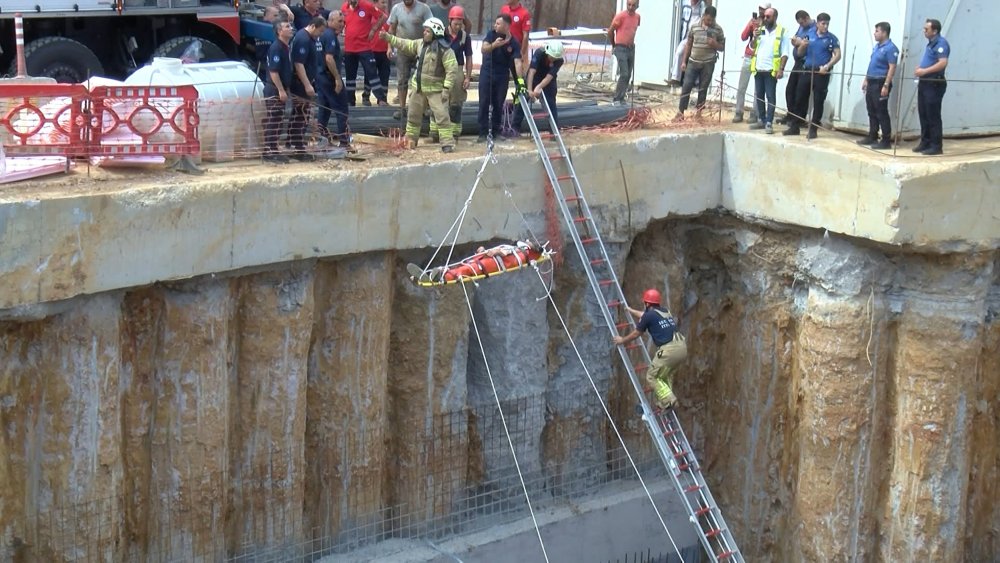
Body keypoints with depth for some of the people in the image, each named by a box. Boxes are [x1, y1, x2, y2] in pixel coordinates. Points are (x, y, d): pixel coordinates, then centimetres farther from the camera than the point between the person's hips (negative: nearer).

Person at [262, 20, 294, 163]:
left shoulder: (286, 47, 13)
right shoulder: (276, 47, -16)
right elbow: (273, 71, -21)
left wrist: (285, 89, 20)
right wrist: (281, 90, -21)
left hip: (280, 90, 9)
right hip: (274, 91, -9)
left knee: (278, 122, 12)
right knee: (272, 122, -6)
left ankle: (273, 151, 18)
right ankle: (269, 152, -4)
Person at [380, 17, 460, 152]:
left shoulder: (445, 50, -17)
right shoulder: (420, 44, 5)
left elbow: (452, 70, -20)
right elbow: (405, 45, 15)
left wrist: (447, 88, -24)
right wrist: (388, 37, 10)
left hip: (436, 90, -7)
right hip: (419, 88, 7)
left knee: (442, 115, -14)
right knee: (413, 114, 16)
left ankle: (447, 142, -12)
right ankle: (410, 139, 31)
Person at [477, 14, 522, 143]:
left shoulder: (514, 43, -10)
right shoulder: (492, 34, -6)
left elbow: (517, 62, -17)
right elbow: (483, 49, -18)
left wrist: (520, 79, -30)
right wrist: (494, 45, -39)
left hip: (502, 76, 0)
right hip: (486, 73, 0)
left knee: (498, 105, 6)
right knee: (484, 103, -1)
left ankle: (495, 131, 17)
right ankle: (483, 132, 1)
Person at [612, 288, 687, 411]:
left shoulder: (649, 315, -1)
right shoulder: (665, 312, 22)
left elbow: (636, 334, 12)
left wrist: (622, 340, 30)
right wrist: (630, 310, 59)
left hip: (669, 349, -8)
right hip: (682, 347, 8)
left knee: (652, 377, 6)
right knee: (666, 374, 28)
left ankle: (668, 400, -5)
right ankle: (664, 400, 27)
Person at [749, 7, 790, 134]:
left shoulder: (782, 32, -1)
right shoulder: (760, 30, 14)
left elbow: (785, 53, -6)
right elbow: (752, 48, 17)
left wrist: (781, 69, -15)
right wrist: (755, 38, -3)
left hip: (771, 70, -6)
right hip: (758, 69, 6)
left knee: (770, 97, -6)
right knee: (759, 96, 9)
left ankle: (769, 123, -7)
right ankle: (762, 120, 17)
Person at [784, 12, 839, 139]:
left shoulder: (832, 38, 0)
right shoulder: (810, 36, 9)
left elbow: (838, 55, -5)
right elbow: (800, 53, 13)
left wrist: (827, 66, -18)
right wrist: (802, 45, -9)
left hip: (821, 74, -3)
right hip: (806, 71, 3)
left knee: (818, 102, -1)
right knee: (800, 99, 5)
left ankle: (813, 129, 5)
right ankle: (795, 127, 13)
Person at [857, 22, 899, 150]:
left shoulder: (890, 48, -14)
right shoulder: (876, 46, 14)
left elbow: (892, 68, -18)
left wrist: (886, 86, -23)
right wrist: (866, 79, 20)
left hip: (881, 83, -9)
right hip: (871, 82, 9)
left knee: (881, 113, -7)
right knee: (871, 111, 13)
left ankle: (886, 140, -4)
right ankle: (872, 137, 21)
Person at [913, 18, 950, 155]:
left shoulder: (941, 43, -14)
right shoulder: (931, 43, 16)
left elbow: (943, 63, -26)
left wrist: (925, 71, -24)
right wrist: (920, 68, 11)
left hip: (935, 84, -10)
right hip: (925, 82, 10)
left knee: (933, 116, -7)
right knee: (923, 114, 12)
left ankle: (937, 146, -2)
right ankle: (925, 143, 20)